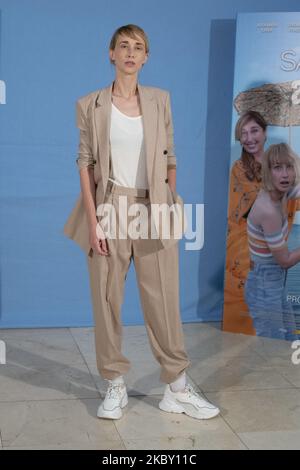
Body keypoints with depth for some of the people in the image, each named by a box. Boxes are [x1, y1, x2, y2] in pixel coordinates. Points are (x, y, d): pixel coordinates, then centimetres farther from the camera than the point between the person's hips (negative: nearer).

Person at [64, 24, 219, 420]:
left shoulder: (160, 100, 8)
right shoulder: (90, 105, 2)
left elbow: (169, 158, 11)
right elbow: (85, 163, -1)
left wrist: (172, 207, 7)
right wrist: (92, 220, -9)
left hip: (153, 211, 1)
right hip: (110, 209, -1)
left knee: (164, 300, 2)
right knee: (107, 299, 2)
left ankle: (177, 389, 12)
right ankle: (116, 386, 16)